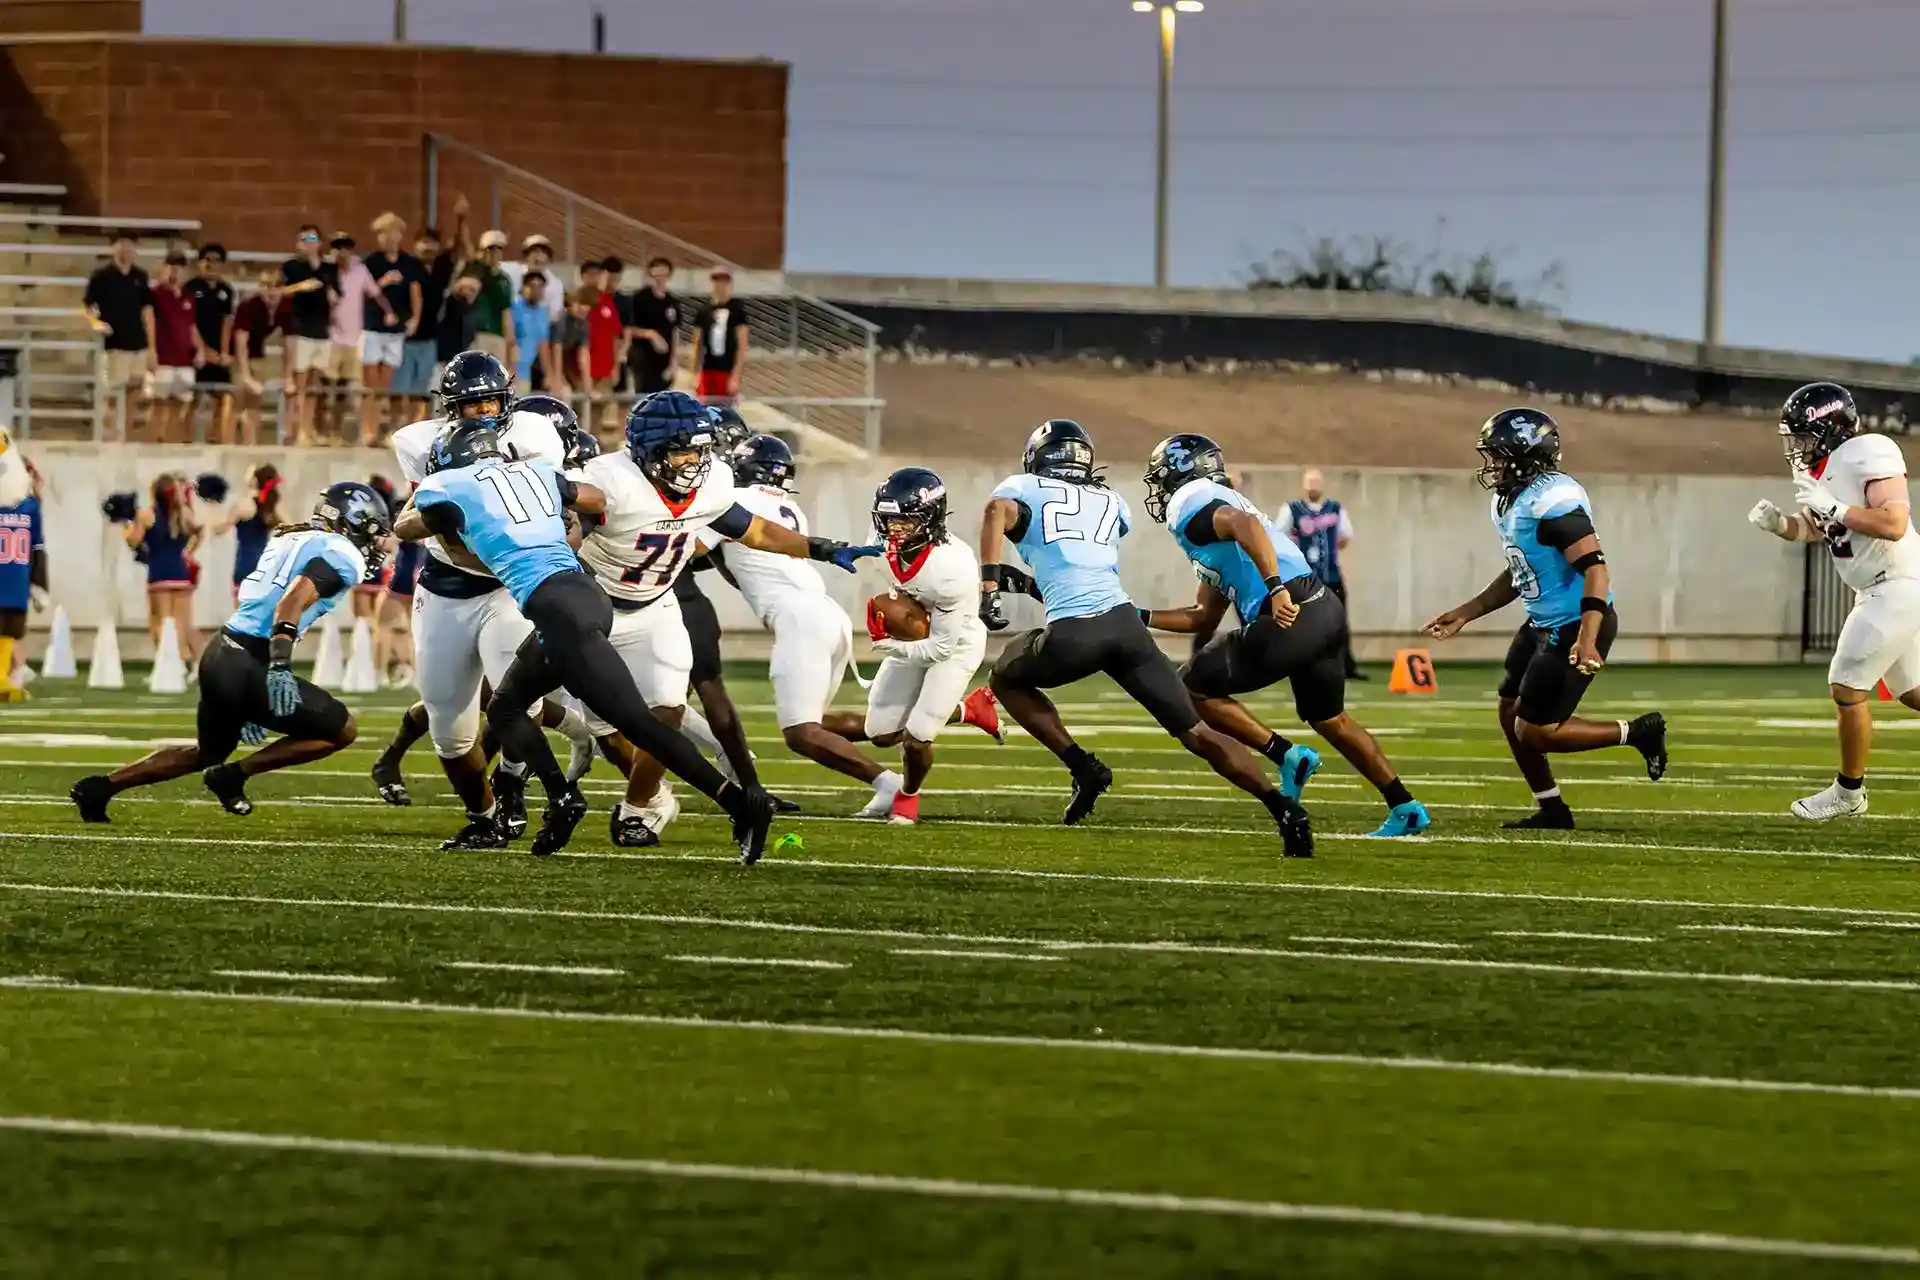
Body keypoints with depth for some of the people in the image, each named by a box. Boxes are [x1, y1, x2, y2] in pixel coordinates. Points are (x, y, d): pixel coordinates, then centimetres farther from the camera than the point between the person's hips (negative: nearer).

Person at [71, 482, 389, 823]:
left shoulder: (292, 541, 23)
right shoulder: (342, 556, -5)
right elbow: (295, 598, -24)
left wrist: (251, 705, 32)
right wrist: (280, 666, -35)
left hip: (220, 654, 9)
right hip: (248, 669, -9)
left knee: (208, 752, 29)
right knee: (341, 730, 2)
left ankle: (101, 786, 23)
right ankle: (233, 775, -2)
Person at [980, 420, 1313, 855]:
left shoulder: (1024, 489, 14)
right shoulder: (1110, 502, 28)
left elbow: (998, 510, -10)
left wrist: (989, 585, -12)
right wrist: (1022, 581, 42)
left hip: (1074, 634, -4)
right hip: (1125, 622, 4)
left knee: (1008, 678, 27)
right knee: (1196, 733, 8)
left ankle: (1083, 767, 11)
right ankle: (1283, 806, -8)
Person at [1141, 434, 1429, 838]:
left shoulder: (1188, 505, 0)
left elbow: (1245, 525, -23)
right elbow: (1204, 617, 34)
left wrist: (1276, 589, -31)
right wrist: (1141, 619, 34)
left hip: (1289, 618, -10)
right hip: (1325, 608, 10)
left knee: (1193, 688, 3)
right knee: (1328, 718, 26)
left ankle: (1287, 756, 0)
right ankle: (1405, 808, 26)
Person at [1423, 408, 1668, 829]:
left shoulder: (1553, 501, -23)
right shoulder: (1510, 501, 9)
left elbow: (1594, 568, -28)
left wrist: (1587, 638, -37)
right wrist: (1463, 614, 21)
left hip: (1573, 628, -10)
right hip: (1543, 623, 10)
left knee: (1534, 732, -7)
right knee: (1511, 715, 16)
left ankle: (1638, 732, 4)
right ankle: (1552, 811, 28)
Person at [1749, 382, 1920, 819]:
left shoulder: (1869, 454, -20)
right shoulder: (1822, 469, 9)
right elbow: (1812, 528, 19)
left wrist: (1832, 508, -27)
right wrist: (1778, 522, -1)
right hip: (1879, 590, 10)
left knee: (1847, 685, -6)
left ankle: (1849, 791, 7)